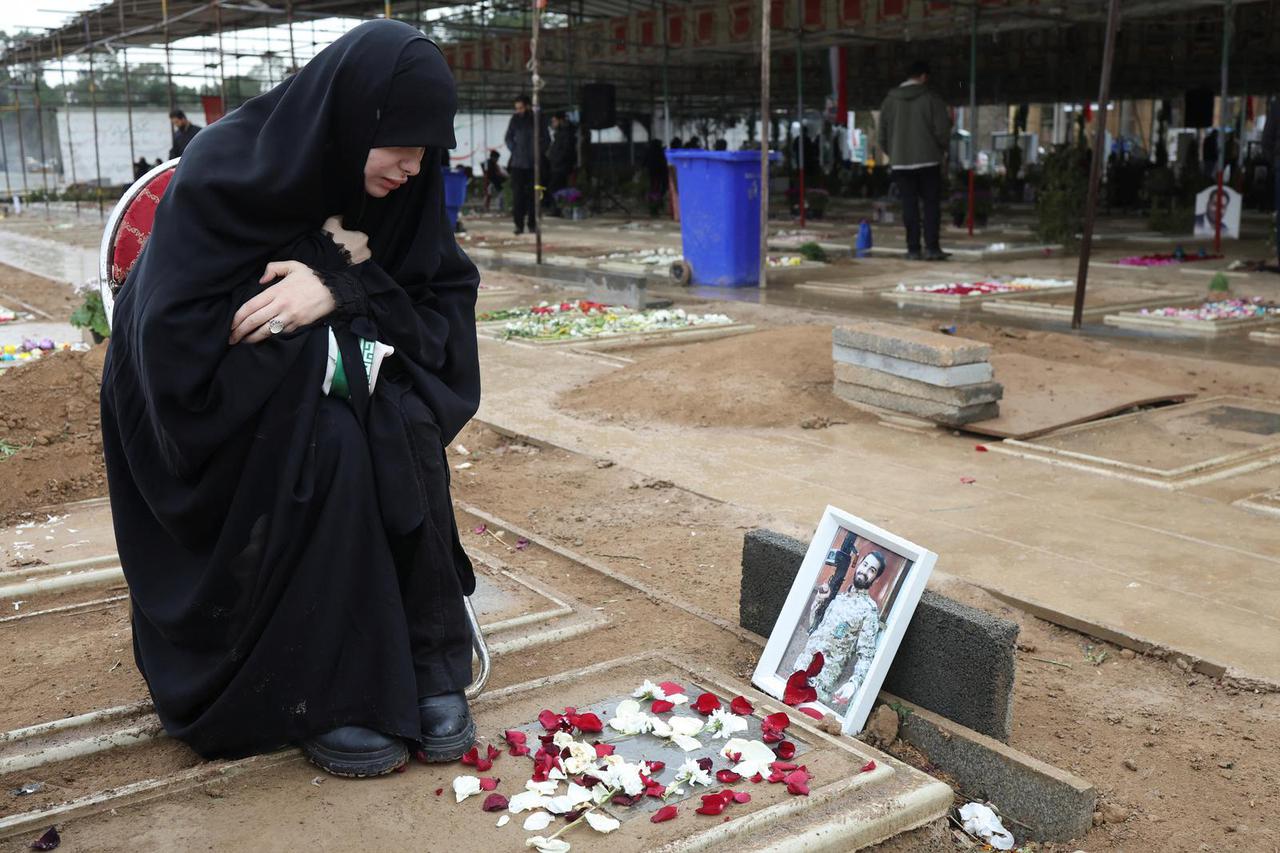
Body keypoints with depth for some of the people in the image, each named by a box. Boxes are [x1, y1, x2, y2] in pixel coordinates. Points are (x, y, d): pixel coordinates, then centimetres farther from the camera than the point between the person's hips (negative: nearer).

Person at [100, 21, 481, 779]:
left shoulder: (398, 191, -8)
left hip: (325, 382, 4)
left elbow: (447, 309, -10)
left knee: (405, 432, -26)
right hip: (209, 409, -4)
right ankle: (320, 695, -19)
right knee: (329, 443, -32)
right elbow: (176, 337, -26)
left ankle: (429, 665, -14)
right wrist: (329, 264, -24)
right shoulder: (226, 172, -23)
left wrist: (341, 291, -28)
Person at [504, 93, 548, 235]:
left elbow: (546, 139, 9)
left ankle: (532, 223, 10)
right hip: (517, 163, 0)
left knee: (532, 194, 2)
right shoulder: (515, 119, 5)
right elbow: (508, 138, 14)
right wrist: (514, 150, 1)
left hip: (533, 163, 0)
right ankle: (519, 224, -3)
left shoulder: (537, 120, 3)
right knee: (517, 194, -5)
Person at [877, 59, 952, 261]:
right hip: (928, 160, -3)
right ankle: (932, 247, -5)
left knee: (909, 205, 5)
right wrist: (941, 148, 12)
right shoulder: (931, 98, -5)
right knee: (931, 203, 2)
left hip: (901, 162, 3)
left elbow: (882, 133, 9)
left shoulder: (890, 100, 5)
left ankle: (913, 249, 3)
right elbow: (942, 130, -7)